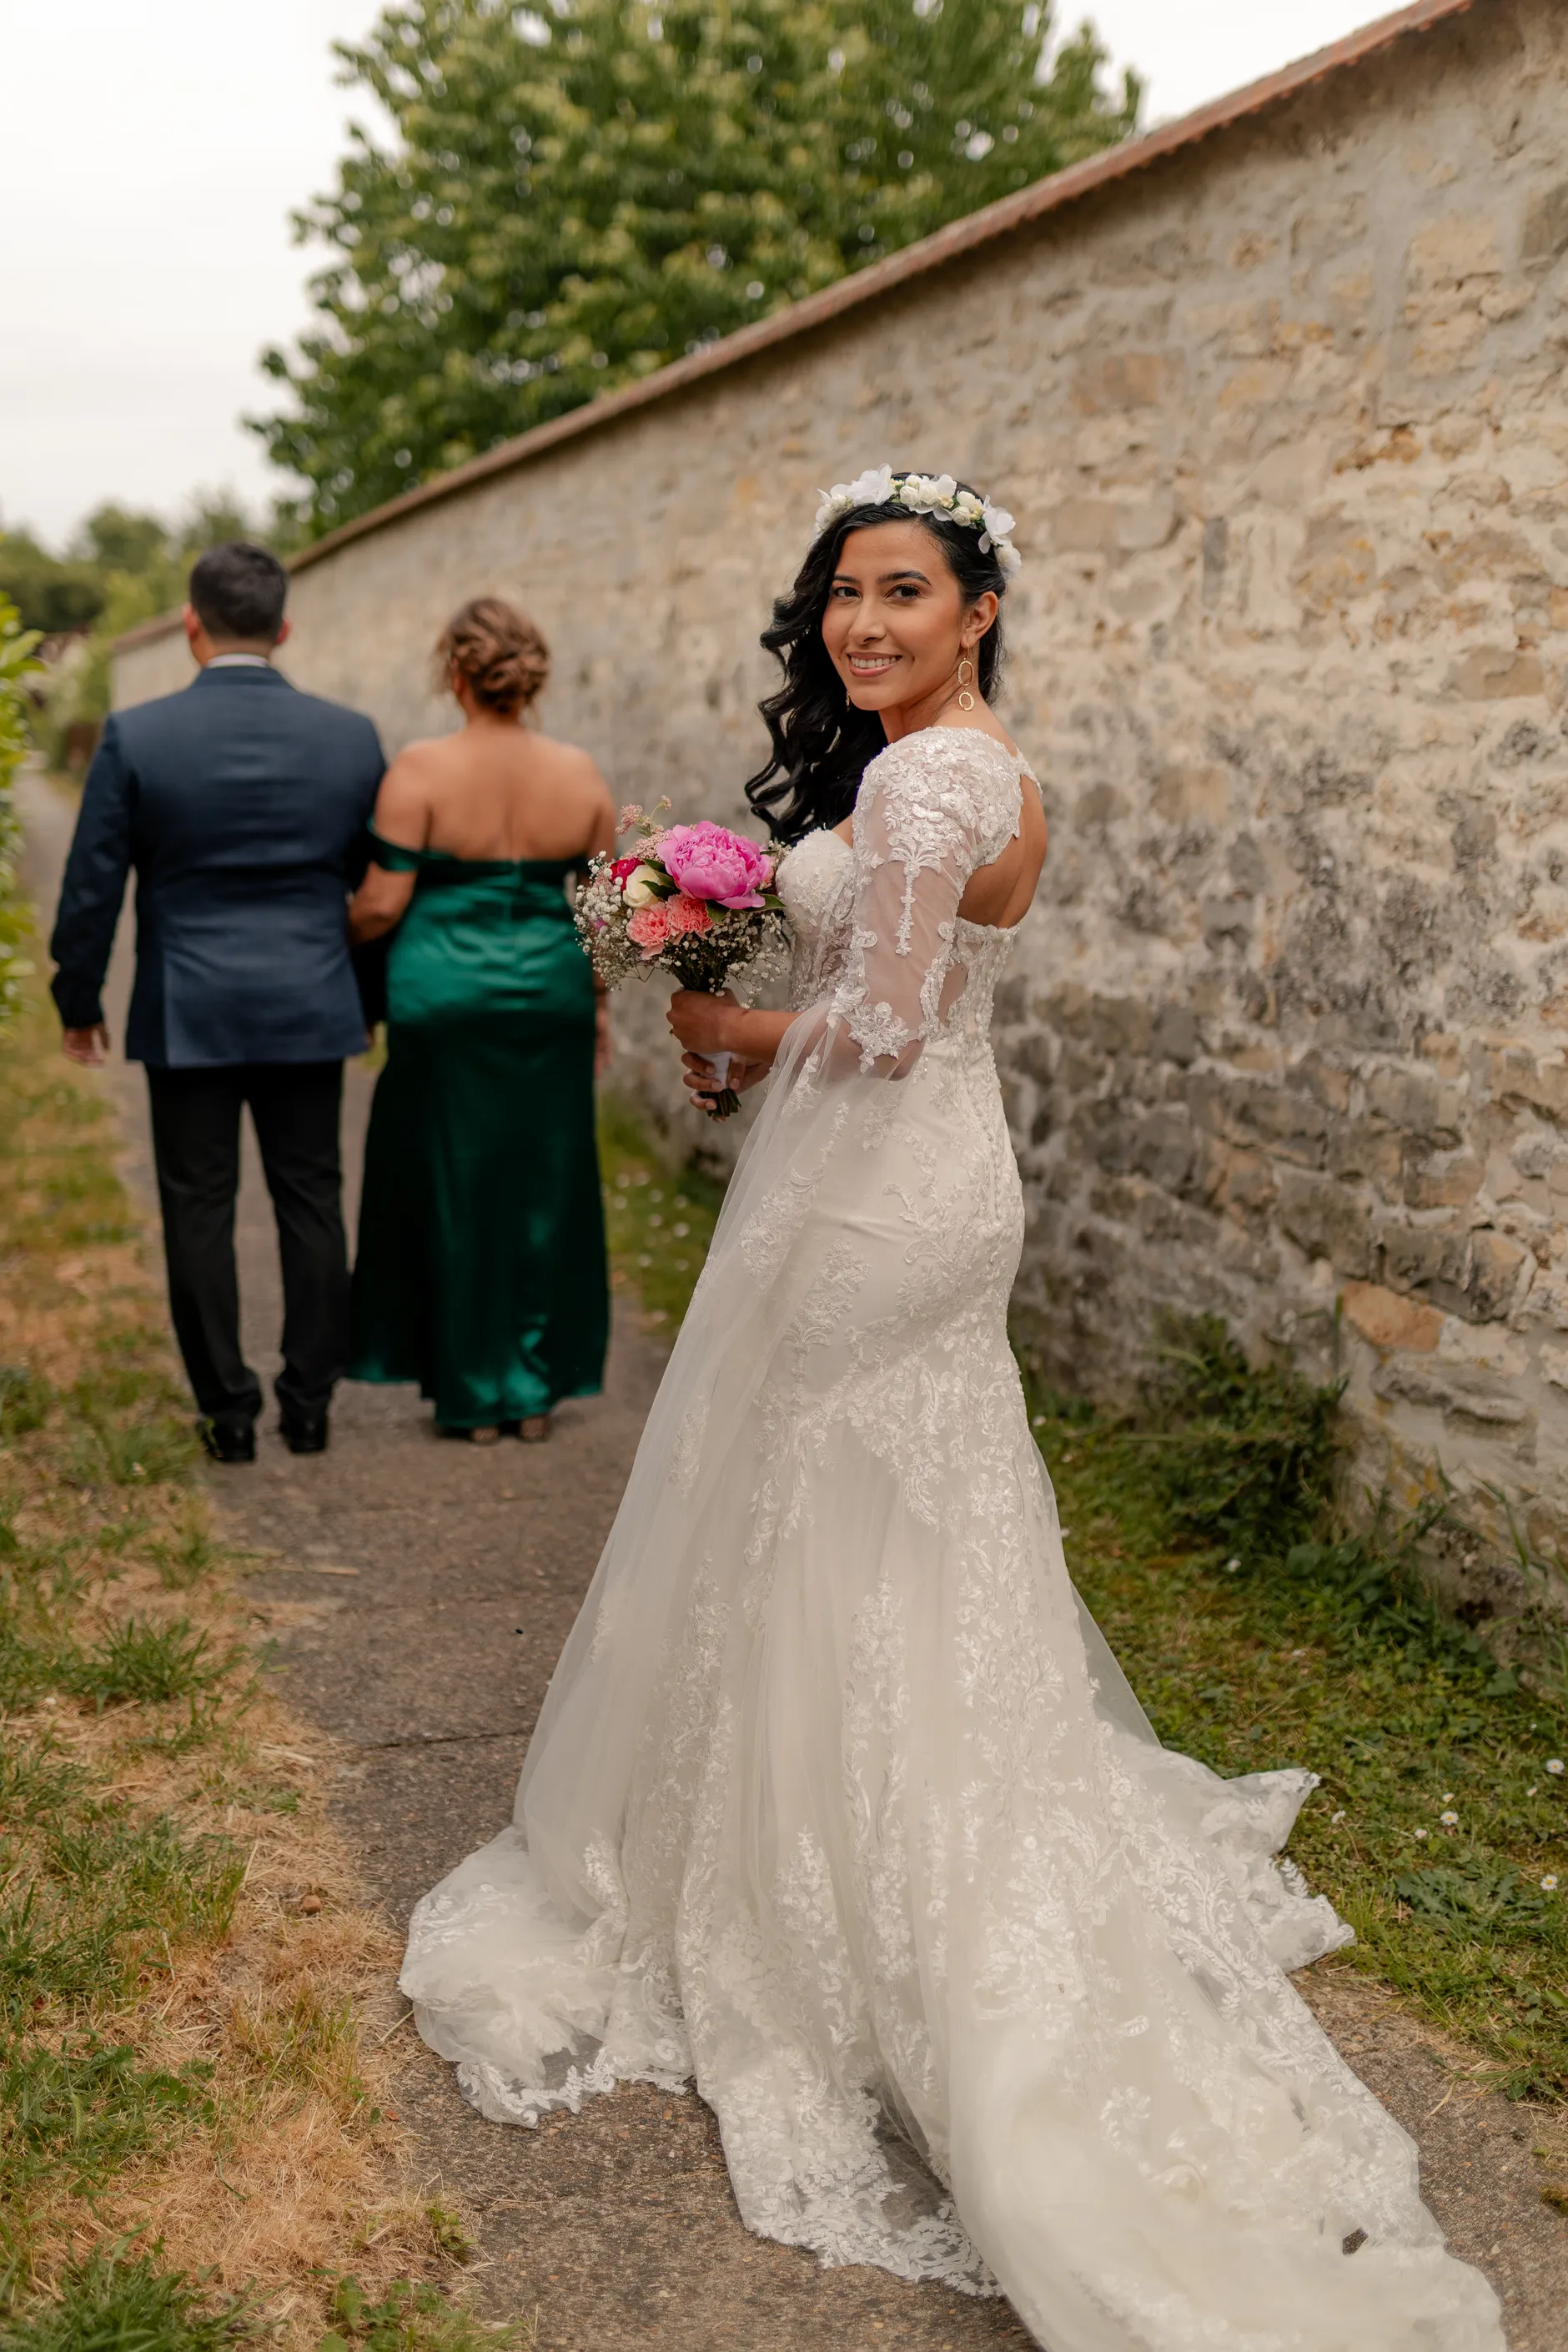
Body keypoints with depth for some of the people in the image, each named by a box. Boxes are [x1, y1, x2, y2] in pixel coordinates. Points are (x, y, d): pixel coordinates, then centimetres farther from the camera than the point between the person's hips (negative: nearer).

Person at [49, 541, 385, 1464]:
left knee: (201, 1210, 7)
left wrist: (80, 1001, 9)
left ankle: (228, 1411, 14)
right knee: (311, 1203, 10)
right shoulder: (350, 735, -1)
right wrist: (372, 992, 21)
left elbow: (93, 886, -4)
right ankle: (309, 1405, 17)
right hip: (311, 1009, 2)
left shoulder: (136, 735, -8)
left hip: (186, 1015, -2)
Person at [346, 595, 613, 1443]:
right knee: (543, 1187, 12)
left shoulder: (421, 771, -10)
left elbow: (383, 904, -10)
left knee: (451, 1189, 8)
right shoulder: (579, 774, 0)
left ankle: (472, 1394, 14)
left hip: (445, 1000, -3)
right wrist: (598, 1007, 16)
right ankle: (535, 1389, 18)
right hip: (549, 999, 3)